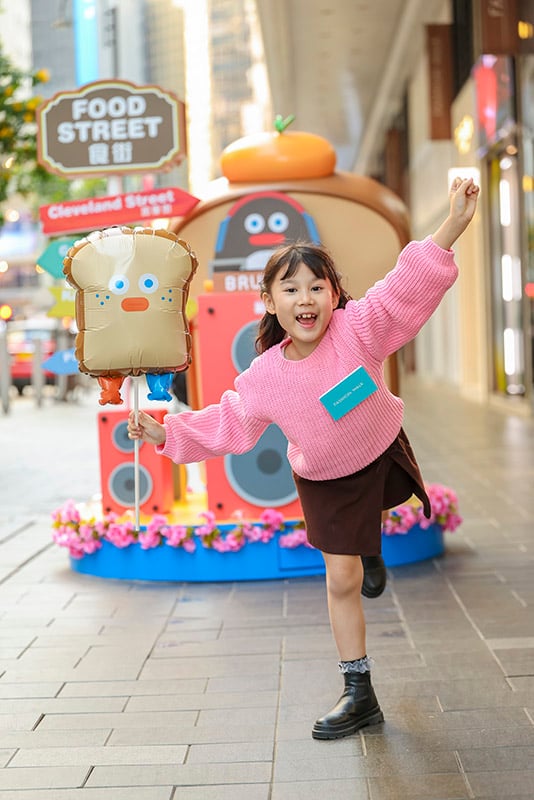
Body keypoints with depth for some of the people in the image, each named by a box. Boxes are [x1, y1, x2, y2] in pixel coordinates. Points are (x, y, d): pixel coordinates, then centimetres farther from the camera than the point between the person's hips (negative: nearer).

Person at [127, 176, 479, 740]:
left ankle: (370, 545, 69)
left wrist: (454, 223, -48)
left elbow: (409, 286, -36)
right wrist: (165, 433, -13)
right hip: (325, 481, 0)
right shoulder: (263, 377, -22)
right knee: (341, 580, 2)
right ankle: (359, 694, 14)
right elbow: (225, 425, -7)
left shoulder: (358, 327, -28)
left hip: (383, 454, 0)